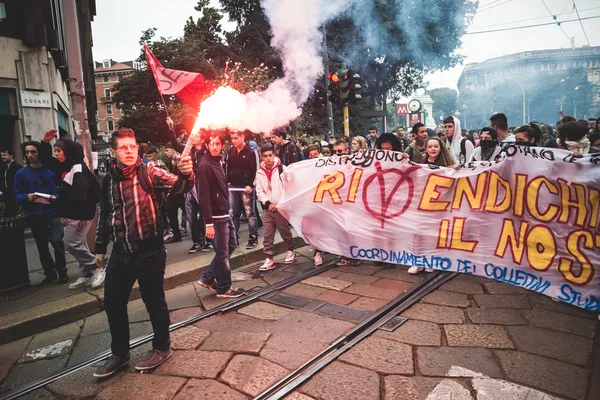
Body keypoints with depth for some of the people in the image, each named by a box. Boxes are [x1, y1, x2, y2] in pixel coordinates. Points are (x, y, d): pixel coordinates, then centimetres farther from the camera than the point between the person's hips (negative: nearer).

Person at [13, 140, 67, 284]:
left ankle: (62, 272, 6)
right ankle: (50, 273, 29)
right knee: (42, 247, 13)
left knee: (57, 242, -12)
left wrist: (56, 197, -16)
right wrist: (27, 197, -16)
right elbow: (16, 195, 4)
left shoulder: (52, 169, 1)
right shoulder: (21, 173, 4)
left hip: (54, 213, -2)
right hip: (34, 217, 3)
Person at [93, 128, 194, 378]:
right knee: (113, 303, 13)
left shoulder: (148, 171, -6)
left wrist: (185, 174, -43)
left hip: (149, 250, -5)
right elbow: (104, 215, 17)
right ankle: (120, 353, 34)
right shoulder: (108, 180, 8)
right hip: (121, 252, 5)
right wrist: (100, 248, 20)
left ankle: (162, 347, 30)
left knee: (154, 301, 8)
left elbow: (178, 186, -21)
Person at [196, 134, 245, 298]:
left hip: (225, 214, 9)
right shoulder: (204, 166, -15)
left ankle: (207, 277, 25)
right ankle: (223, 288, 16)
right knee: (222, 252, 1)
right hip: (216, 217, -9)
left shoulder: (219, 162, 12)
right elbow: (204, 196, -20)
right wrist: (208, 223, -23)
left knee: (231, 245, 17)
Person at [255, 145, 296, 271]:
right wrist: (268, 203, -9)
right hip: (267, 208, 3)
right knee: (268, 235, 3)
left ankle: (291, 251, 31)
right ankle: (269, 259, 8)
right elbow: (259, 191, 5)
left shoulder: (282, 169, -5)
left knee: (285, 231, 9)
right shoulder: (260, 173, 5)